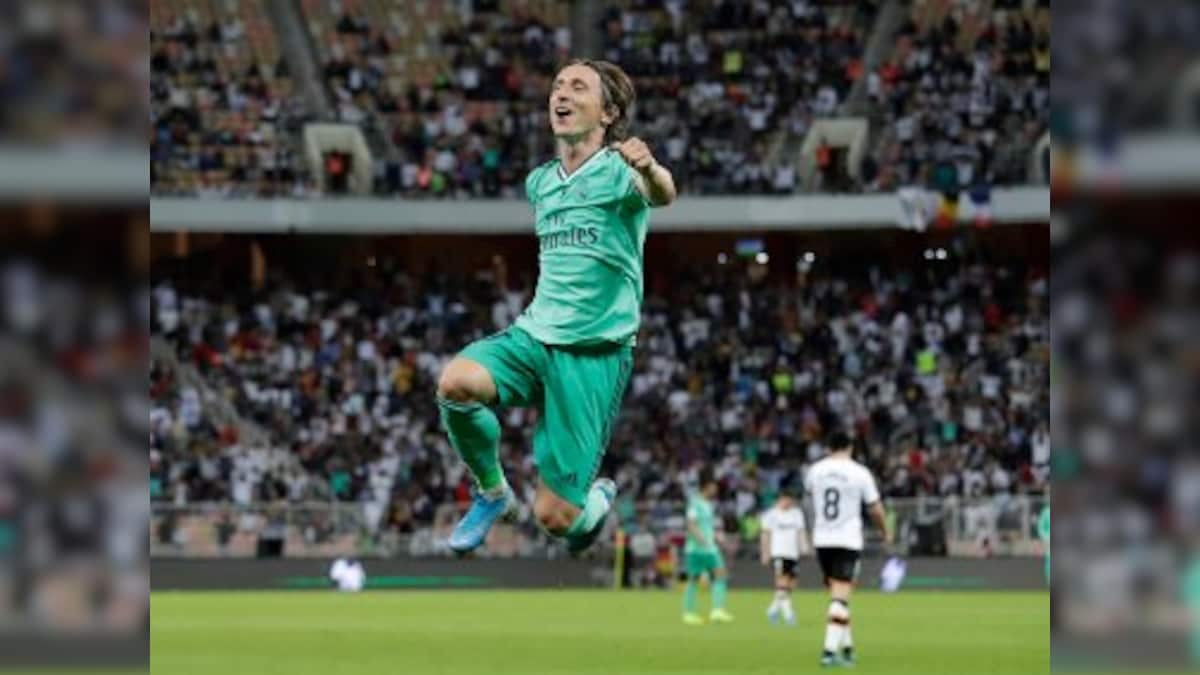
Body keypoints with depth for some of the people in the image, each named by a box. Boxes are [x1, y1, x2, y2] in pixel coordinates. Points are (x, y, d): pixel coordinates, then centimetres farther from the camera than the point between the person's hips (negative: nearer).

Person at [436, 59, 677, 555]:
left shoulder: (618, 170, -8)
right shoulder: (539, 182, 12)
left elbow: (661, 195, -34)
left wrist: (650, 171, -56)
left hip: (595, 352, -5)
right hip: (535, 334, 5)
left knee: (555, 516, -8)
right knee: (455, 383, -29)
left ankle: (596, 499, 31)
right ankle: (492, 492, -3)